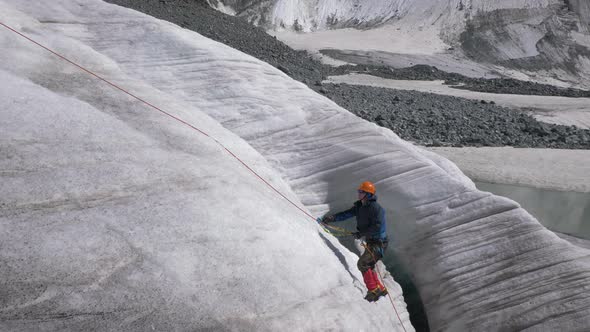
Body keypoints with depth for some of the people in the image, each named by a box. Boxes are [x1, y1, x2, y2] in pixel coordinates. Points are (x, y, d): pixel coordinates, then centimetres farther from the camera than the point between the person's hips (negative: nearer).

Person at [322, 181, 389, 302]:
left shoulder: (375, 208, -20)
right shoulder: (359, 206, 6)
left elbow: (377, 226, -26)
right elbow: (347, 214, 0)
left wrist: (361, 233, -24)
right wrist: (332, 217, -14)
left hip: (378, 243, -9)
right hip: (370, 242, 9)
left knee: (362, 263, -19)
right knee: (368, 267, 16)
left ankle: (374, 290, -9)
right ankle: (381, 289, 31)